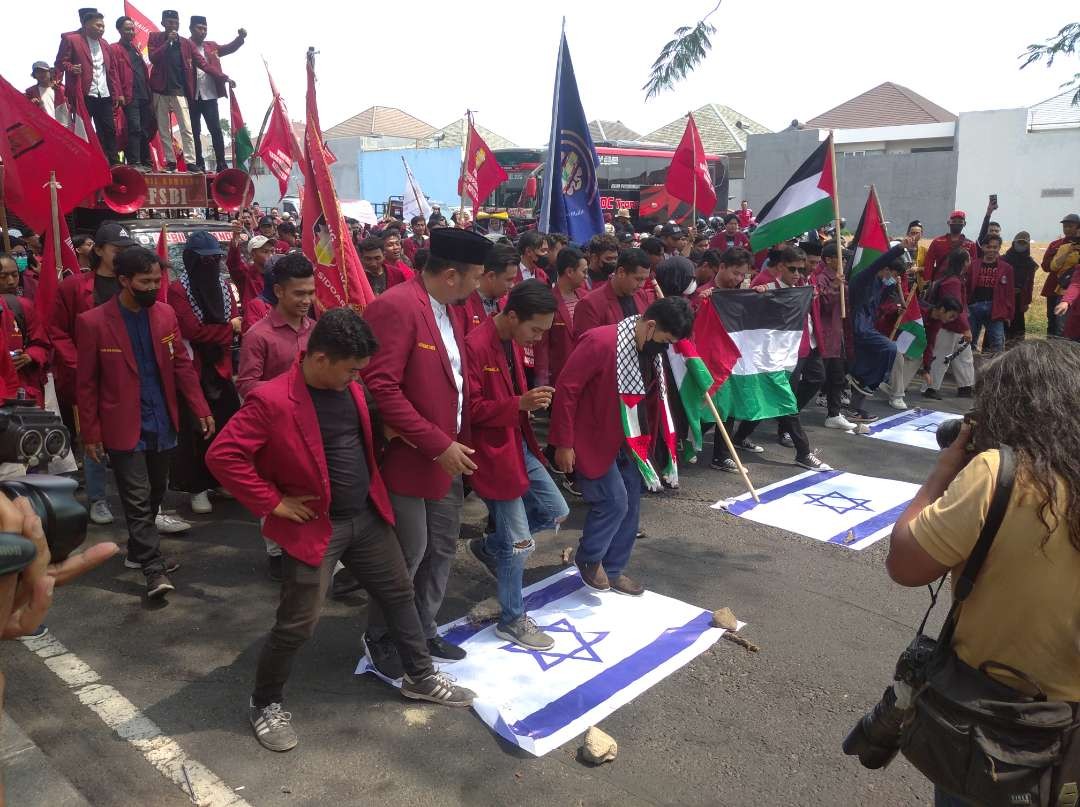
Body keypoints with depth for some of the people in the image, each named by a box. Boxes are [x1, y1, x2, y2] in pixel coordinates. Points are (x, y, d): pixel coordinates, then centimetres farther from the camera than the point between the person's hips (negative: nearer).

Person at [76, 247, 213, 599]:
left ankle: (138, 550, 35)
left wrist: (201, 409, -2)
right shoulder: (93, 322, -10)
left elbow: (181, 364, 5)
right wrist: (91, 433, -6)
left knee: (155, 493, 16)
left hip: (162, 423, 5)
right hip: (124, 427, -5)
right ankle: (154, 568, 4)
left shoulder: (166, 314, 1)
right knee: (137, 498, -2)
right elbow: (87, 383, -6)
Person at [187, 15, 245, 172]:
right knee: (194, 131, 3)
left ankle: (221, 164, 1)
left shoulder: (211, 46, 15)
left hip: (209, 95, 3)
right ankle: (199, 164, 7)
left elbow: (229, 48, 6)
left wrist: (240, 37, -10)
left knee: (216, 129, -1)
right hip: (191, 96, -3)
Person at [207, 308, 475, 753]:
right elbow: (222, 454, -23)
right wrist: (273, 503, -19)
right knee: (297, 625, 2)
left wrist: (382, 457, 9)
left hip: (368, 517, 7)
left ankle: (420, 676, 35)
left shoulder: (350, 386, 0)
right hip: (315, 527, -7)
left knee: (399, 593, 16)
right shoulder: (273, 401, -22)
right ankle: (264, 705, 27)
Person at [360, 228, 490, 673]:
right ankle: (381, 638, 26)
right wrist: (437, 443, -24)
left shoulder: (446, 309, 9)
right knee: (408, 554, 4)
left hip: (448, 457, 9)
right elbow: (382, 388, -27)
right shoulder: (395, 307, -20)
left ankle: (423, 630, 35)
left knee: (442, 549, 17)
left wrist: (456, 441, 8)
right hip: (410, 457, -9)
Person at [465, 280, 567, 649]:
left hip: (518, 445, 9)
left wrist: (531, 398, 4)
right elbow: (470, 409, -23)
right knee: (519, 543, 0)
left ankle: (488, 546, 32)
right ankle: (512, 621, 19)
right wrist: (520, 404, -29)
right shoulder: (475, 347, -23)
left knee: (556, 512, 16)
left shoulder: (513, 342, 7)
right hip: (492, 453, -9)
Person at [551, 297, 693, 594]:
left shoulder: (652, 352, 1)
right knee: (613, 502, -9)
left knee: (630, 506, 11)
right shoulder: (600, 342, -24)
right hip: (593, 441, -8)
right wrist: (564, 443, -20)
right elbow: (566, 390, -22)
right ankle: (588, 559, 17)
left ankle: (613, 569, 28)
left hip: (628, 443, 8)